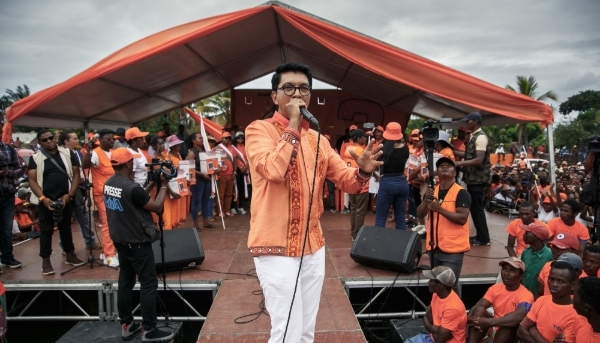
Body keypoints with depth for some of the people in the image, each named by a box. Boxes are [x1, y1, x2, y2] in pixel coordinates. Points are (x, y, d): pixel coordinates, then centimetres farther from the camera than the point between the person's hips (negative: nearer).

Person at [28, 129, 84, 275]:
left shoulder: (68, 154, 2)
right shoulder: (35, 158, 0)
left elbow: (76, 174, 1)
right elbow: (32, 180, -5)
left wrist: (69, 195, -9)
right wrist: (43, 198, -17)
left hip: (65, 199, 1)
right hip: (45, 200, -1)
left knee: (66, 228, 14)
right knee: (46, 230, 5)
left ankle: (70, 255, 25)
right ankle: (46, 260, 14)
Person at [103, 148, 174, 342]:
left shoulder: (108, 185, 2)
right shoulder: (132, 187, -25)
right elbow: (157, 207, -17)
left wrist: (151, 185, 10)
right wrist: (163, 186, -6)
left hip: (120, 241, 9)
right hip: (137, 242, -9)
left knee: (125, 281, 16)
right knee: (148, 283, 0)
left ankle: (126, 325, 26)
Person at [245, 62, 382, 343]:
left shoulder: (317, 139, 11)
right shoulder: (259, 130, -7)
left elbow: (345, 180, 8)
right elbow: (274, 170, -26)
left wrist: (363, 170, -14)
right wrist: (292, 126, -19)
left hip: (313, 246, 7)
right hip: (276, 246, -6)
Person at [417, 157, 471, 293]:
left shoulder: (461, 193, -9)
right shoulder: (432, 191, 9)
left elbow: (462, 218, -19)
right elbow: (420, 214, 3)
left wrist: (440, 209, -27)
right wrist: (427, 200, -14)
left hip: (453, 248, -6)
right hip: (434, 246, 6)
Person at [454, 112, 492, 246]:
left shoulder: (481, 137, -17)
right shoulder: (474, 136, 14)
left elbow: (479, 160, -25)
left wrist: (459, 163, -28)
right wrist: (453, 152, 15)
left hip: (478, 179, -10)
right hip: (473, 178, 10)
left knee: (477, 208, -3)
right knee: (474, 207, 14)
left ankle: (483, 238, 5)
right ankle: (480, 236, 23)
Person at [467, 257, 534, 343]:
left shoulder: (526, 295, -17)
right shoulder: (496, 288, 1)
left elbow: (520, 316, -38)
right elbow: (478, 306, -7)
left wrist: (489, 322, -44)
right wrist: (470, 318, -31)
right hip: (493, 329, 5)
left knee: (510, 323, -35)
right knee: (479, 309, -21)